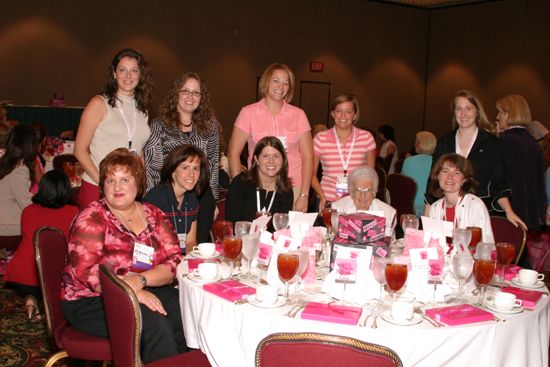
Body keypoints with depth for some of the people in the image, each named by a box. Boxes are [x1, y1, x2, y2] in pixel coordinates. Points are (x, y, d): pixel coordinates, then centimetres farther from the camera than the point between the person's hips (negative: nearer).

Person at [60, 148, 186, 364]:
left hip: (146, 291, 4)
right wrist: (133, 292, -24)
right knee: (154, 324, -29)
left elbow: (174, 261, 0)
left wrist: (140, 280, -19)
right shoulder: (92, 218, -5)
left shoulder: (154, 216, 8)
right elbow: (84, 270, -16)